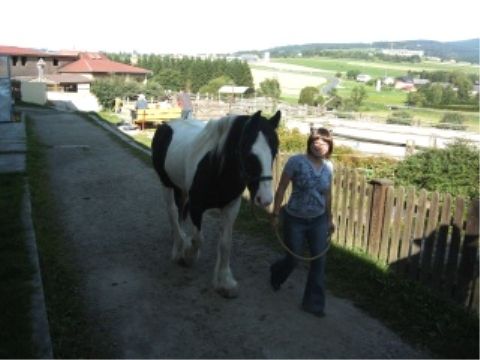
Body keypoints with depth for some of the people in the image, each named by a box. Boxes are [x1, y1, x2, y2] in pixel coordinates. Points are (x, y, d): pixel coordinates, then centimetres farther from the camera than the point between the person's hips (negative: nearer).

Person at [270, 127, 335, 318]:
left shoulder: (329, 167, -2)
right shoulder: (296, 161, -16)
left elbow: (327, 194, 10)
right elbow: (281, 189, -12)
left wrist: (330, 219, 14)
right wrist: (275, 214, -11)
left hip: (318, 221, 4)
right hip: (294, 219, -4)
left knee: (319, 261, 4)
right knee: (293, 260, 8)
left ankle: (313, 303, 20)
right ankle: (275, 272, 45)